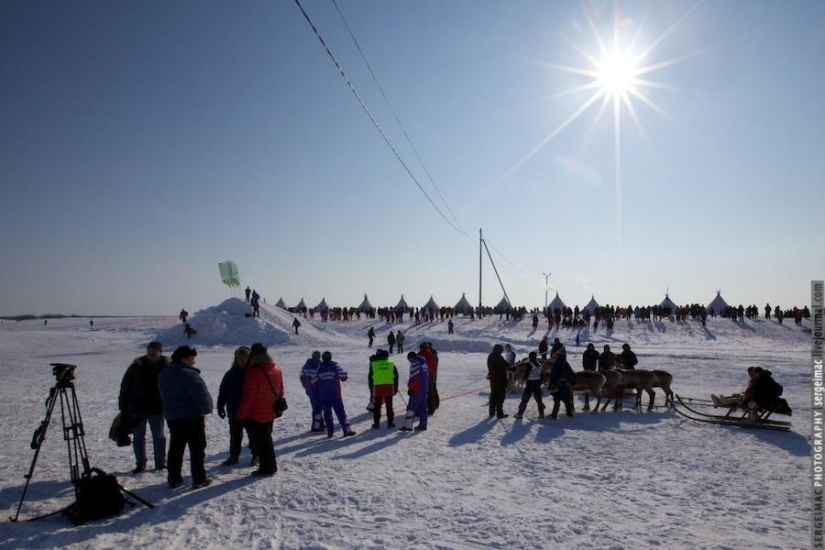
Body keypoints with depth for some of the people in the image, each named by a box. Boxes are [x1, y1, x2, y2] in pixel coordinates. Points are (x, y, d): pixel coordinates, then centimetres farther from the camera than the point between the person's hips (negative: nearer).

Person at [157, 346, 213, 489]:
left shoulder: (163, 375, 9)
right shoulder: (189, 374, -20)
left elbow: (164, 396, 18)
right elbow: (202, 394, -24)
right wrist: (206, 409, -9)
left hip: (172, 417, 8)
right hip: (192, 417, -7)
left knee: (175, 448, 15)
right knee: (197, 448, 2)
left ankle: (173, 479, 18)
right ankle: (199, 479, 5)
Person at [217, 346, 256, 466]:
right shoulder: (231, 374, -1)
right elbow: (223, 391, 3)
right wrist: (220, 406, -2)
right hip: (234, 412, 3)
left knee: (253, 435, 11)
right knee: (235, 435, 16)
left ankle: (255, 455, 24)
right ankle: (234, 456, 29)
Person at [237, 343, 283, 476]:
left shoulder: (254, 371, -20)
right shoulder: (277, 370, 4)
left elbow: (249, 396, -19)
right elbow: (280, 392, 11)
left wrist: (242, 413, -9)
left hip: (256, 415, -7)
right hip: (270, 413, 8)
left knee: (259, 441, 3)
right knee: (266, 439, 20)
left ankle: (267, 467, 7)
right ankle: (270, 465, 27)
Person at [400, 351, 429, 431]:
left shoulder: (415, 364, -12)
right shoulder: (424, 363, 14)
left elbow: (413, 377, -16)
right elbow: (427, 376, 16)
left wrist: (410, 388, -6)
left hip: (417, 389, -8)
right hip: (425, 389, 8)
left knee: (411, 407, -6)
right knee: (422, 407, 12)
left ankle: (408, 426, -8)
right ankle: (423, 425, 14)